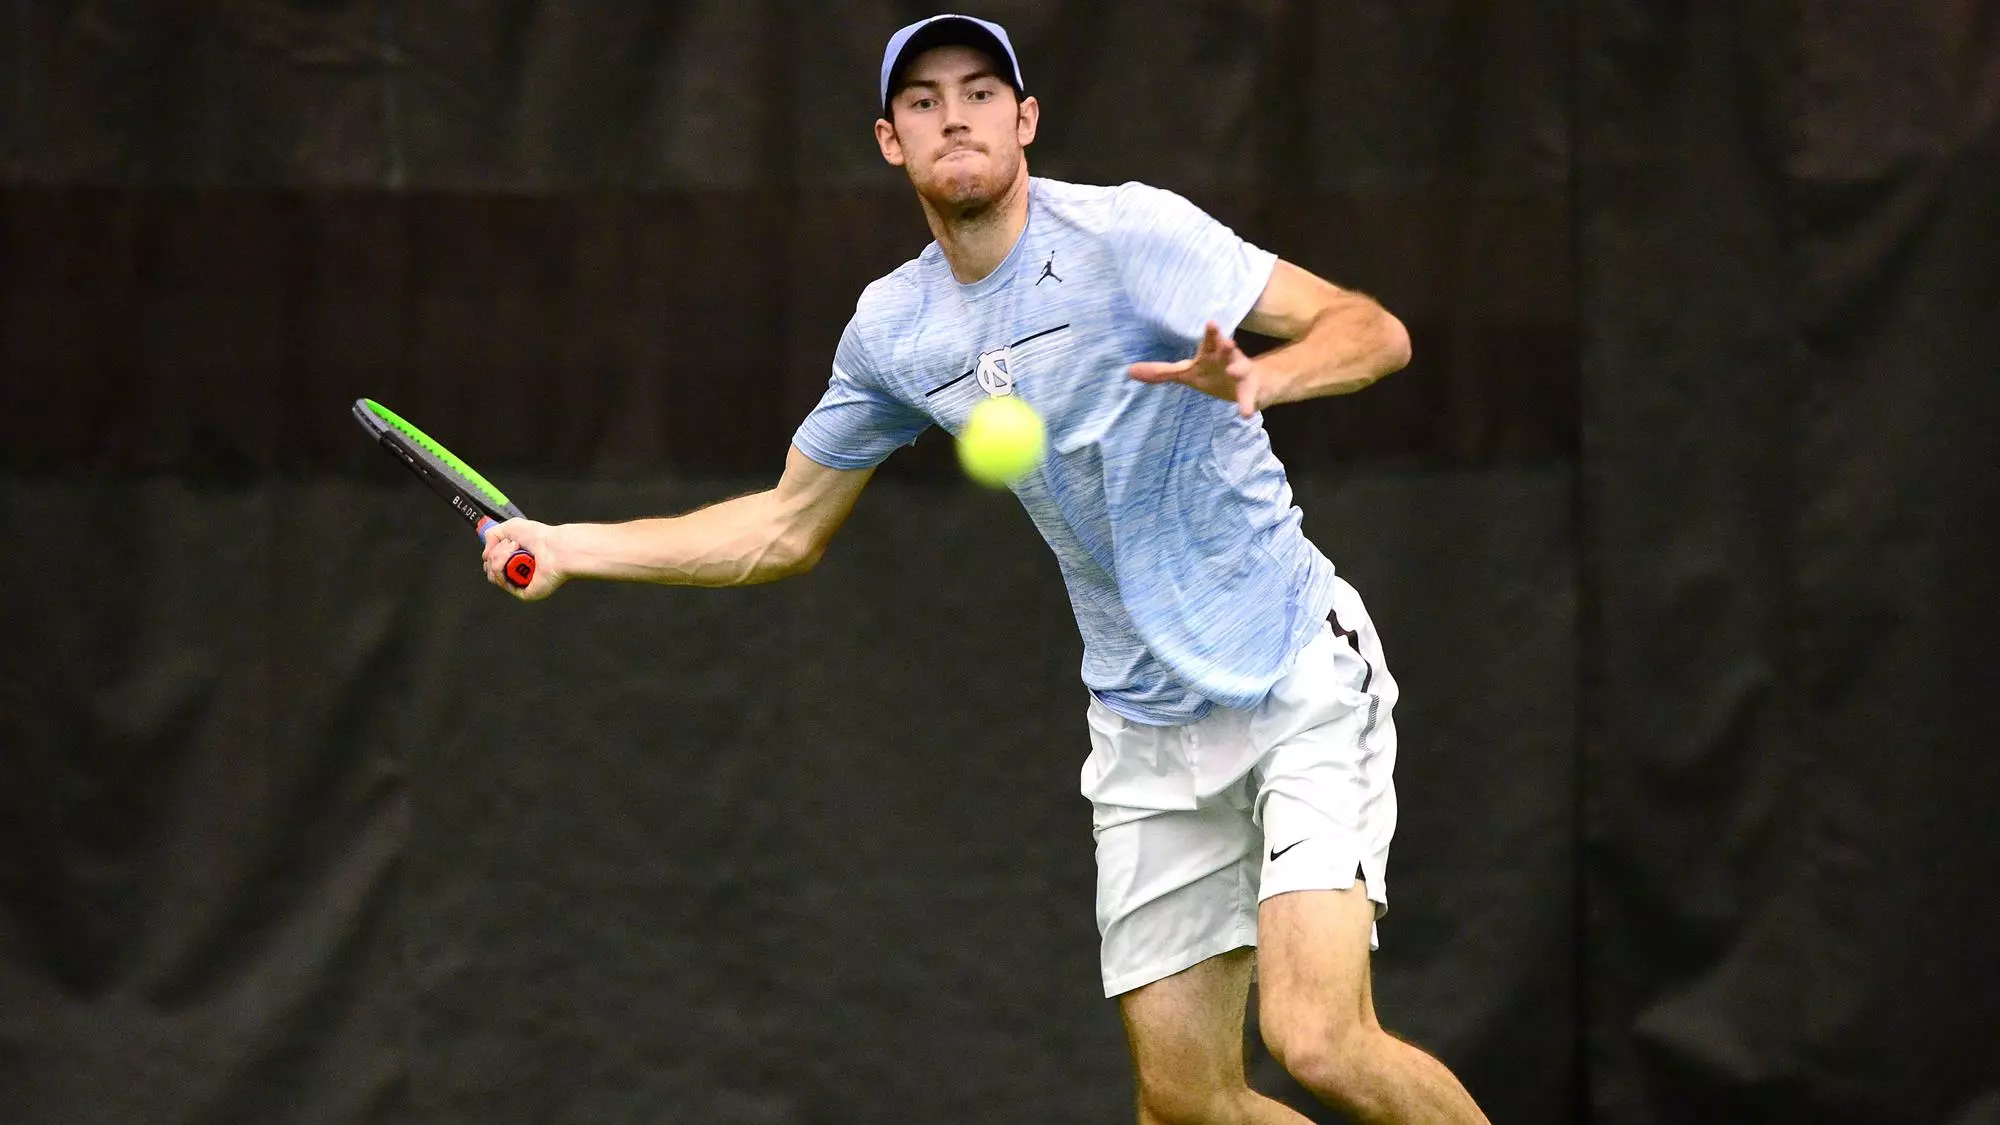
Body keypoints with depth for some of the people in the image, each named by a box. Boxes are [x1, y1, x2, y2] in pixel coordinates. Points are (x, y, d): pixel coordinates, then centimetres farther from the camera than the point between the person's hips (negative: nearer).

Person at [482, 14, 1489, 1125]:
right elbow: (788, 529, 19)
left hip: (1300, 676, -6)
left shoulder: (1128, 232, -12)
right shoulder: (891, 328, 6)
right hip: (1148, 731, 6)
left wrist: (1260, 377, -38)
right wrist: (567, 548, 12)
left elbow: (1374, 330, -17)